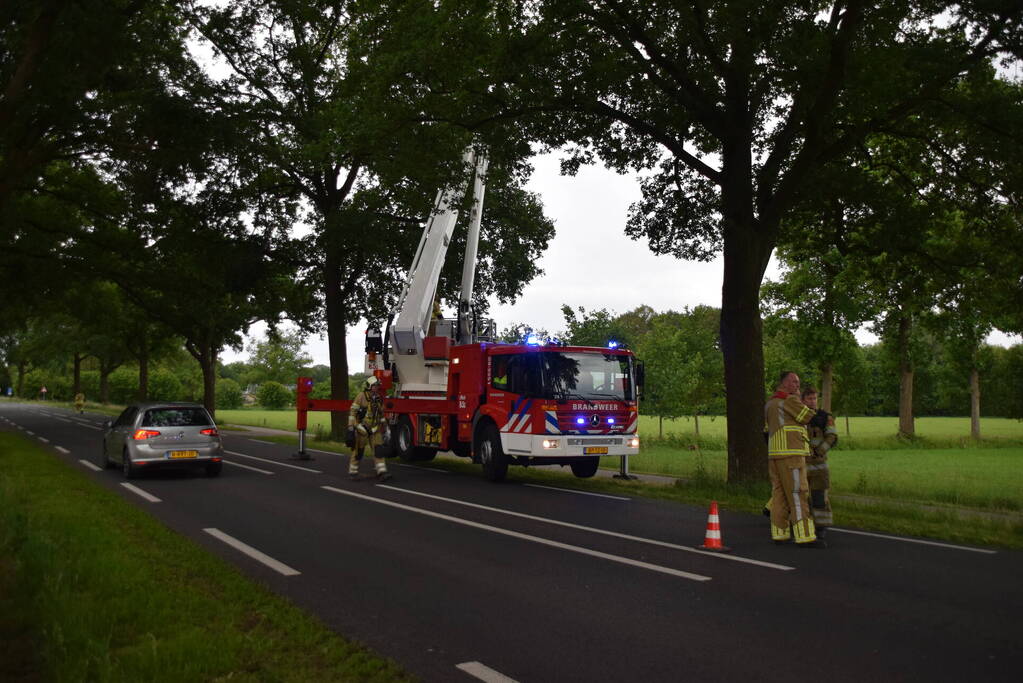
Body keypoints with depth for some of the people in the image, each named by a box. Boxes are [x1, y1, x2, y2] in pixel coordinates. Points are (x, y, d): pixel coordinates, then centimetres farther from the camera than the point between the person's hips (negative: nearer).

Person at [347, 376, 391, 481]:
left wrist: (384, 428, 18)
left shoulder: (379, 399, 7)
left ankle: (381, 473, -10)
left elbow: (381, 415, 18)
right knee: (358, 451, 4)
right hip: (361, 428, -5)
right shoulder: (361, 396, -11)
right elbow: (352, 412, -12)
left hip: (374, 429, 5)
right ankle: (353, 472, 19)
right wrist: (350, 429, -16)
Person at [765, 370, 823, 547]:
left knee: (779, 494, 10)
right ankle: (805, 536, -10)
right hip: (791, 454, -9)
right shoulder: (790, 400, -9)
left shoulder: (770, 404, 18)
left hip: (774, 454, 9)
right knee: (798, 495, -9)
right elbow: (809, 417, -2)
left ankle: (779, 533, 11)